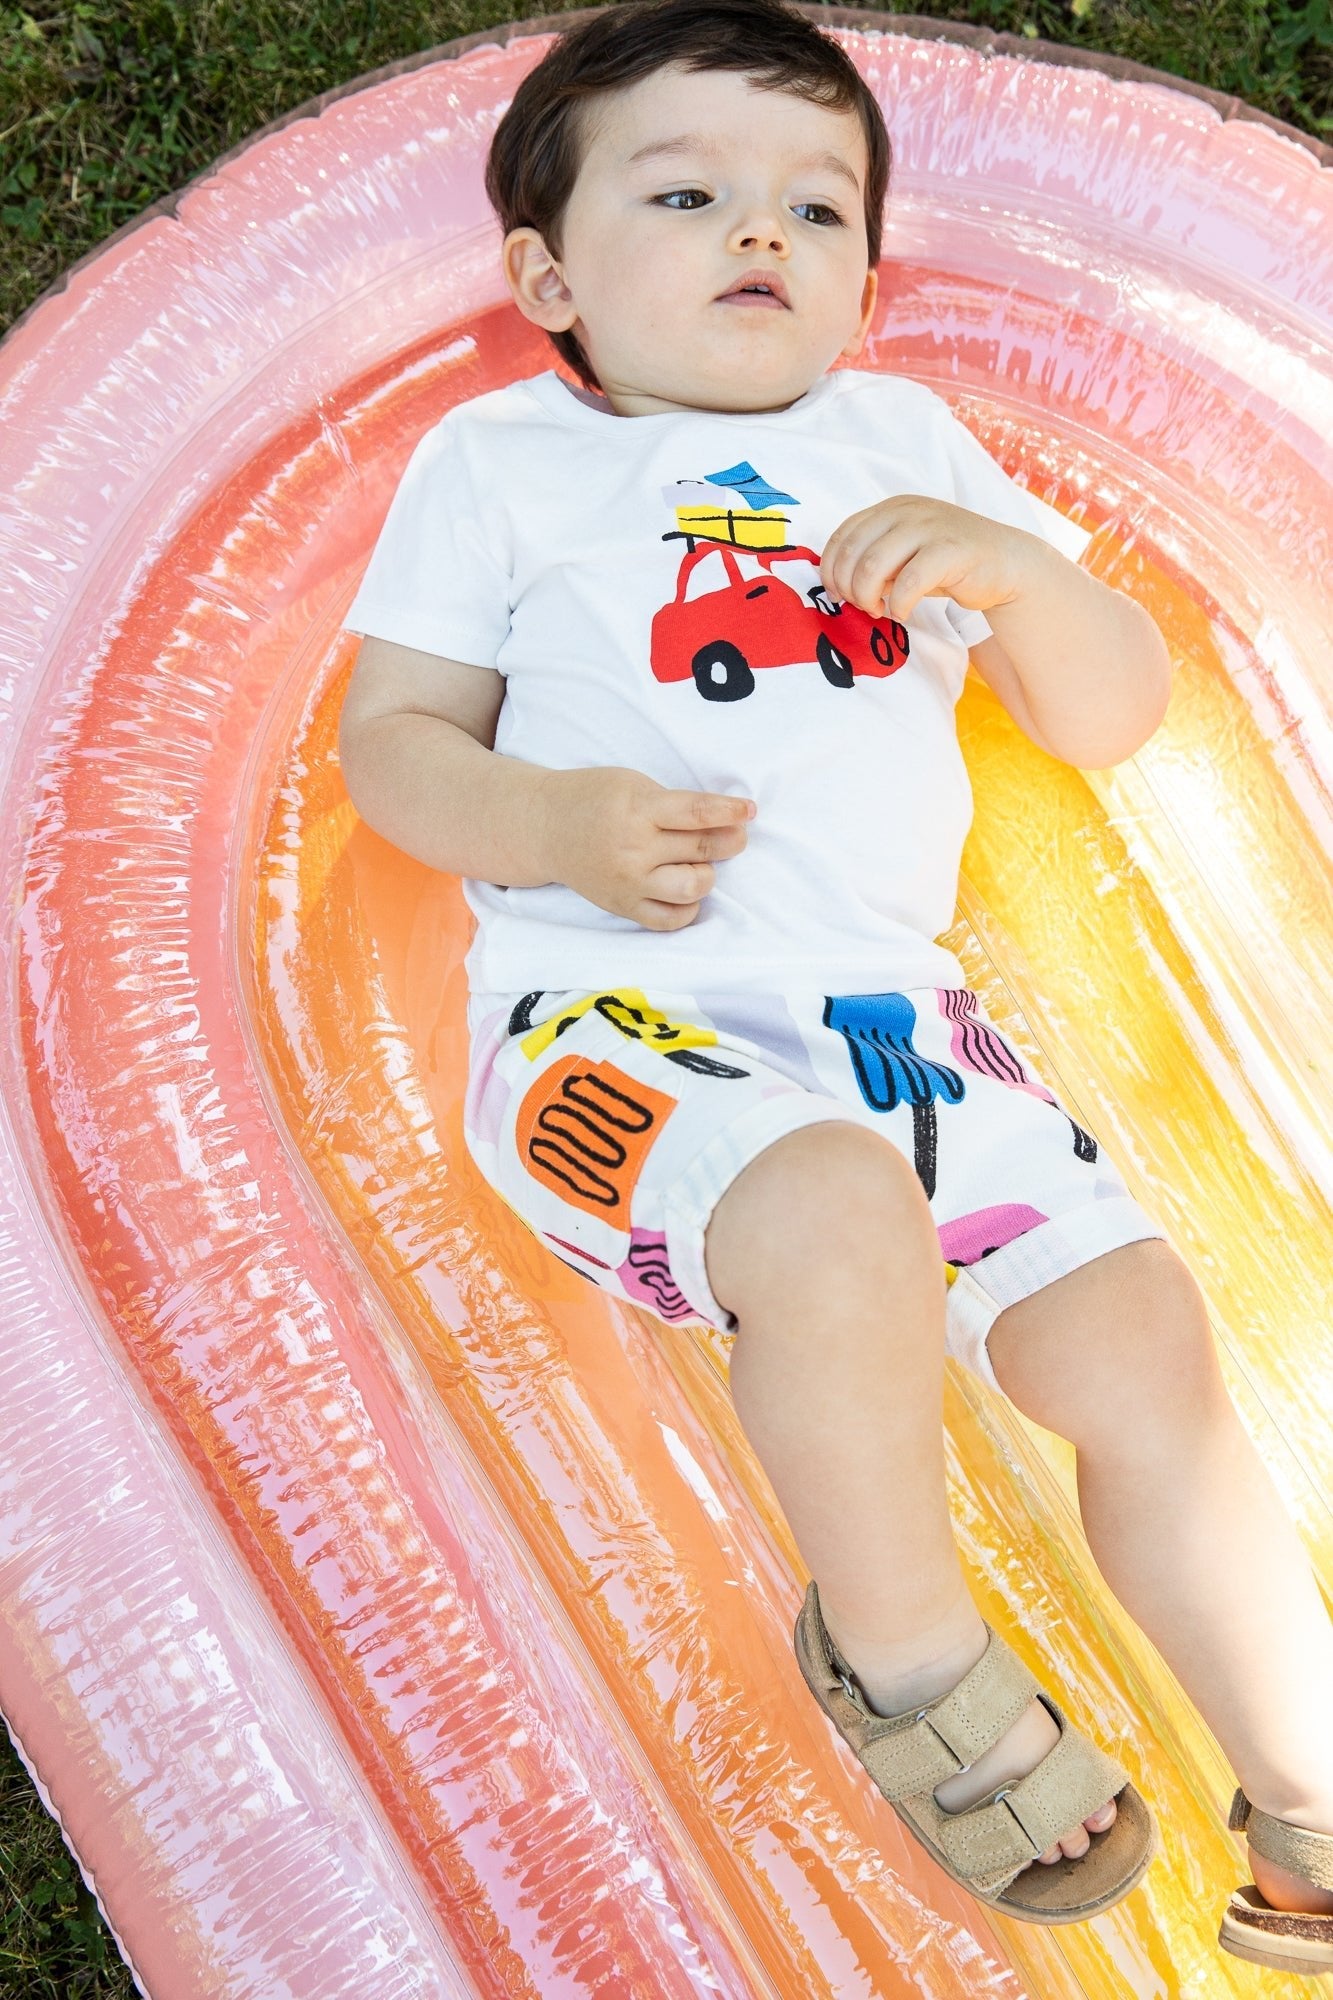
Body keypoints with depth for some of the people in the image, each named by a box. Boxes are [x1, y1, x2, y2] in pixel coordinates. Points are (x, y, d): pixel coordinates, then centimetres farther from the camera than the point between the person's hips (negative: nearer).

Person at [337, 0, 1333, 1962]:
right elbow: (389, 739, 6)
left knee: (1144, 1341, -9)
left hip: (899, 1010, 4)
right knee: (841, 1210, -33)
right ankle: (906, 1654, -5)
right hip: (617, 1011, -3)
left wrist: (1015, 570, -4)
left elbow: (1116, 714, 18)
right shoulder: (498, 457, 14)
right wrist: (558, 822, -15)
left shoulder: (904, 441, 22)